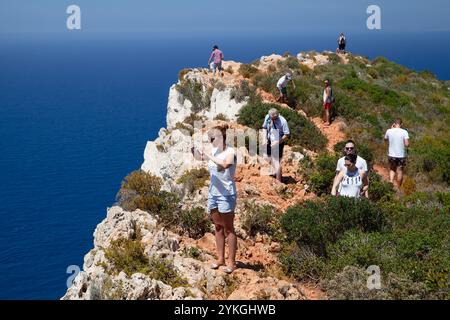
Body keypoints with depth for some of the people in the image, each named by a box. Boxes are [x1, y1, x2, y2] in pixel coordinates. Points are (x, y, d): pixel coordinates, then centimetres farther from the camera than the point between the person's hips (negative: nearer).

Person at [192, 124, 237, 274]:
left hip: (226, 195, -7)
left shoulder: (230, 152, -16)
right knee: (218, 227, 13)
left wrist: (208, 157, -31)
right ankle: (220, 258, 22)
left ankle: (231, 262, 6)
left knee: (228, 229, 0)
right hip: (213, 193, 7)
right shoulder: (214, 151, 6)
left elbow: (225, 164, -37)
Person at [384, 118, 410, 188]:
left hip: (391, 155, 2)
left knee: (392, 169, 19)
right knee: (400, 171, 11)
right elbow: (407, 144, -19)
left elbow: (385, 139, 16)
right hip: (401, 155, -2)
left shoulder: (389, 131, -5)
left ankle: (391, 181, -5)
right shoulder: (404, 132, -12)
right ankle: (398, 188, 20)